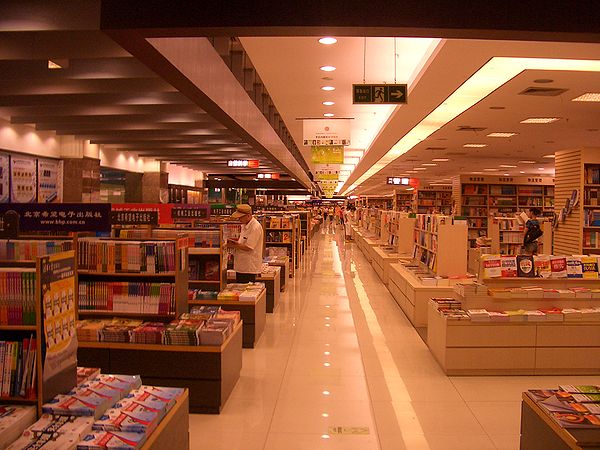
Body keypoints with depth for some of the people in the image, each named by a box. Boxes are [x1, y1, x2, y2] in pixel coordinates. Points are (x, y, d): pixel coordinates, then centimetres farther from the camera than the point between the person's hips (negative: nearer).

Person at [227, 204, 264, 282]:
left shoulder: (255, 227, -19)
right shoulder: (245, 225, 12)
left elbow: (248, 247, -22)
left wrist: (232, 245, -15)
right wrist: (232, 241, 3)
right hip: (241, 266, 9)